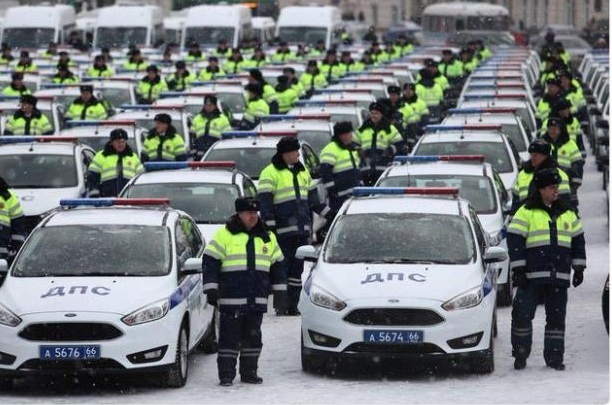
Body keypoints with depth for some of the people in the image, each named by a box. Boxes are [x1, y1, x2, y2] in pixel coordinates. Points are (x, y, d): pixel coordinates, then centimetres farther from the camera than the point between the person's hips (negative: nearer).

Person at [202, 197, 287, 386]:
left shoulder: (267, 237, 14)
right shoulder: (224, 235, 0)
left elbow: (277, 265, 21)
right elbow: (210, 262, -1)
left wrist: (280, 291, 17)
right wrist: (211, 289, -8)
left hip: (257, 299, 4)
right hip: (231, 298, -4)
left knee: (253, 336, 7)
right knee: (229, 337, -5)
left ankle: (249, 372, 16)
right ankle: (226, 374, -1)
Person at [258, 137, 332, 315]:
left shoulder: (302, 171, 19)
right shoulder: (270, 173, -5)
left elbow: (313, 199, 26)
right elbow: (265, 203, -10)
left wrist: (329, 215, 23)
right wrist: (270, 226, -17)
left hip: (302, 229, 7)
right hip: (283, 231, -7)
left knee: (297, 267, 6)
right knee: (282, 267, -7)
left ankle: (293, 305, 9)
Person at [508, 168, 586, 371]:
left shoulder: (567, 213, 15)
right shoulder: (526, 213, 0)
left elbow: (578, 240, 20)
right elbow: (515, 240, -4)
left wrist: (579, 268, 14)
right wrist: (518, 269, -10)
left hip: (559, 277, 4)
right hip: (531, 276, -4)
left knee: (556, 317, 3)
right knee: (522, 315, -5)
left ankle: (554, 357, 9)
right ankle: (520, 354, 8)